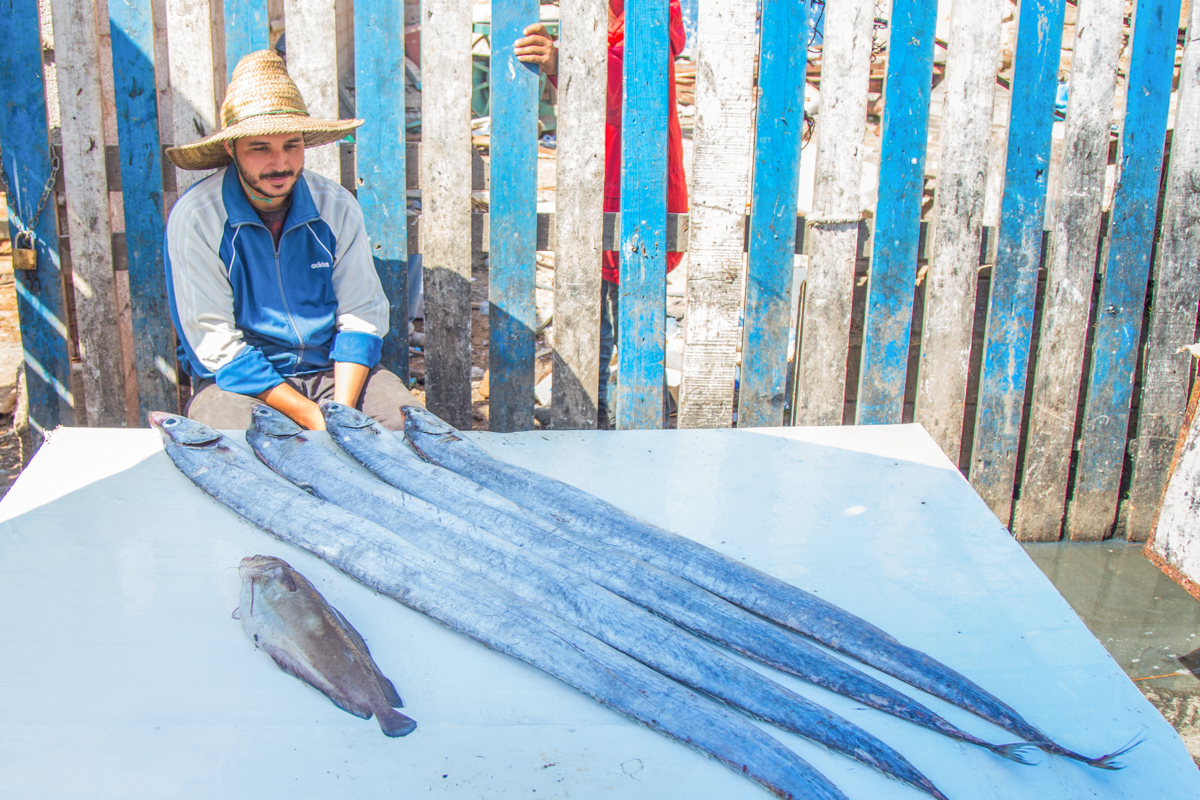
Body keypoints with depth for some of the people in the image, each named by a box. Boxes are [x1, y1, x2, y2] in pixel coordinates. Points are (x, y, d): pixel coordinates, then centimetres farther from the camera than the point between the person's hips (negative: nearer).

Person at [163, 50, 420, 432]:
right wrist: (310, 416, -21)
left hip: (334, 369, 3)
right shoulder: (195, 218, -11)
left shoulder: (337, 207, 0)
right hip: (238, 381, -2)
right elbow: (216, 343, -13)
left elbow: (361, 314, 1)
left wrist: (342, 410, -16)